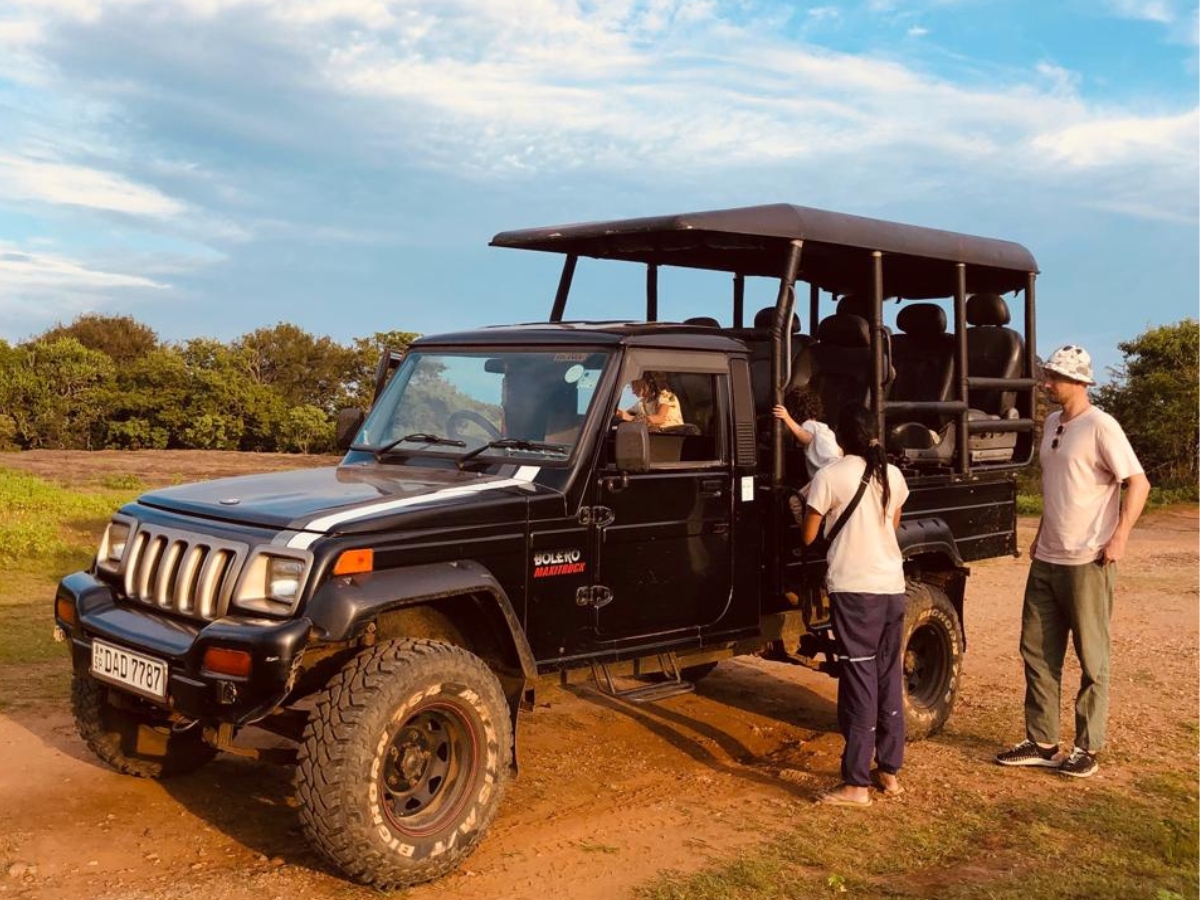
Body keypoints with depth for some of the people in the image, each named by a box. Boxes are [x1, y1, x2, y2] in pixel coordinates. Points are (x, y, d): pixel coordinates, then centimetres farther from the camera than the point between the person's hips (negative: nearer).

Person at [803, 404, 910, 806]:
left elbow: (809, 536, -2)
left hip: (854, 589, -5)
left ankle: (856, 783, -1)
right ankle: (890, 771, 22)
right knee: (889, 677, 14)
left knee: (859, 681, -4)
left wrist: (830, 520, 17)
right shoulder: (892, 475, 7)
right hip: (892, 586, 5)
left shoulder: (830, 476, -9)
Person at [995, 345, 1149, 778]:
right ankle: (1042, 742, 20)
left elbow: (1138, 483, -14)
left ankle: (1087, 748, 13)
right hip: (1046, 559, 8)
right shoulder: (1052, 423, 11)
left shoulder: (1099, 426, -13)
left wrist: (1119, 537, -20)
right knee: (1037, 651, 11)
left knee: (1091, 659, 3)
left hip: (1086, 562, -8)